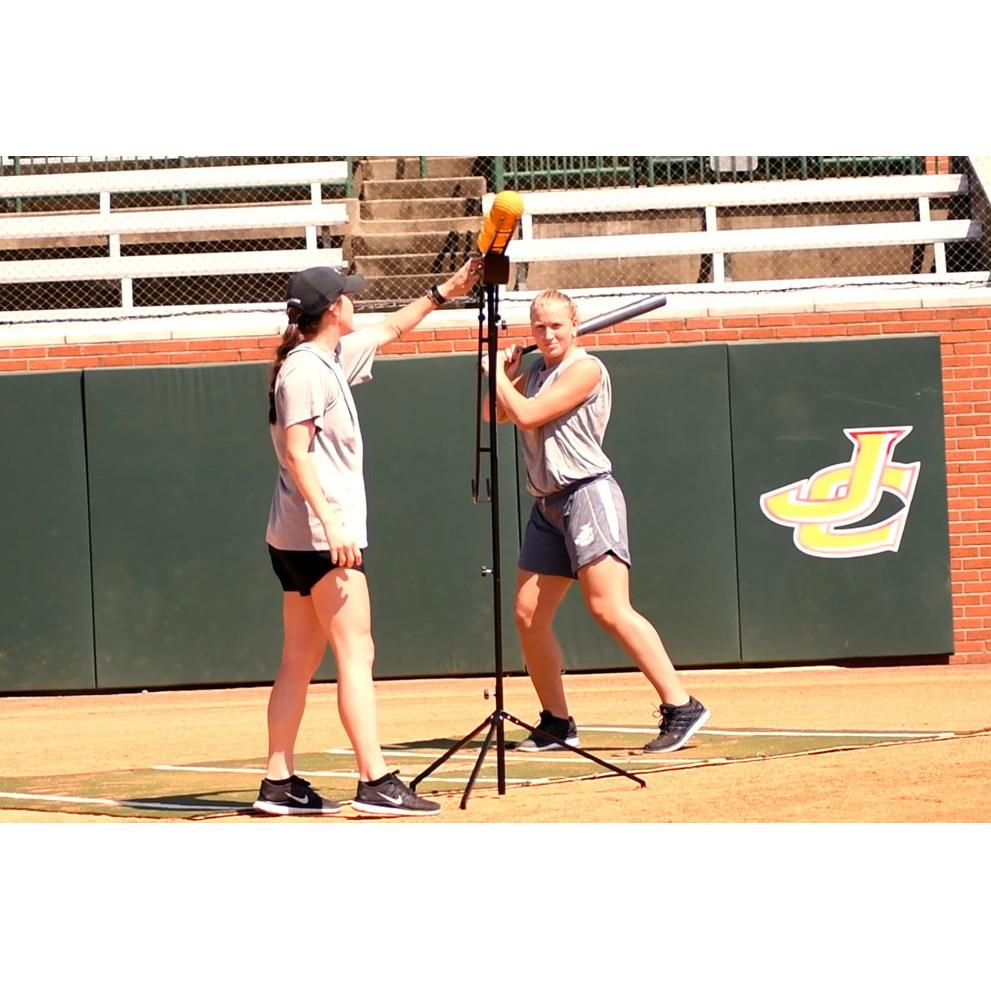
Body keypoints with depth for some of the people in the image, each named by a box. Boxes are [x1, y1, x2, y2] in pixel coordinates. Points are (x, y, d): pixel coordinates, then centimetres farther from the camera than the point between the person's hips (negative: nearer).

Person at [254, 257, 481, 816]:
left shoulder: (334, 359, 16)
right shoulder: (306, 368, -12)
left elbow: (388, 331, 34)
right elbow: (296, 453, -19)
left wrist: (445, 294, 33)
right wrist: (330, 525, -26)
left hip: (295, 539, 10)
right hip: (321, 534, -10)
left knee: (302, 661, 10)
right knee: (356, 655, -13)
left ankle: (280, 783, 11)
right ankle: (376, 783, -17)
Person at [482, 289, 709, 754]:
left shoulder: (585, 369, -8)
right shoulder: (534, 371, 17)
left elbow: (527, 415, -14)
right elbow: (493, 413, 25)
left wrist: (496, 372, 1)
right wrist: (505, 371, 10)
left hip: (588, 493, -9)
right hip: (548, 505, 9)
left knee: (608, 608, -20)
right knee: (528, 615, 6)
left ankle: (680, 707, -22)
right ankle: (556, 724, 16)